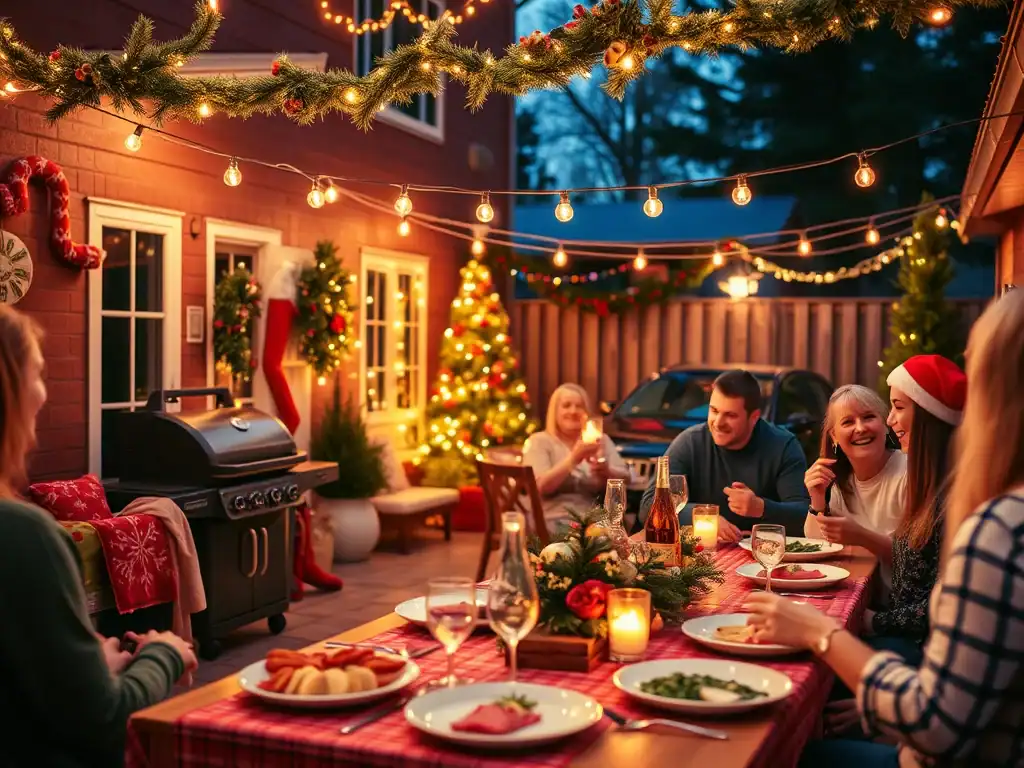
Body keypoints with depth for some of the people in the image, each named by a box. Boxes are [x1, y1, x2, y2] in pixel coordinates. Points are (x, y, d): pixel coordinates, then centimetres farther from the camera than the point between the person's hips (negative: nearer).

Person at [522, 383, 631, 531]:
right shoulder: (539, 442, 5)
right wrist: (573, 459, -21)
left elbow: (624, 480, 8)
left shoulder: (601, 439, 17)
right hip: (556, 521, -4)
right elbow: (541, 487, -10)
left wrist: (605, 471, -14)